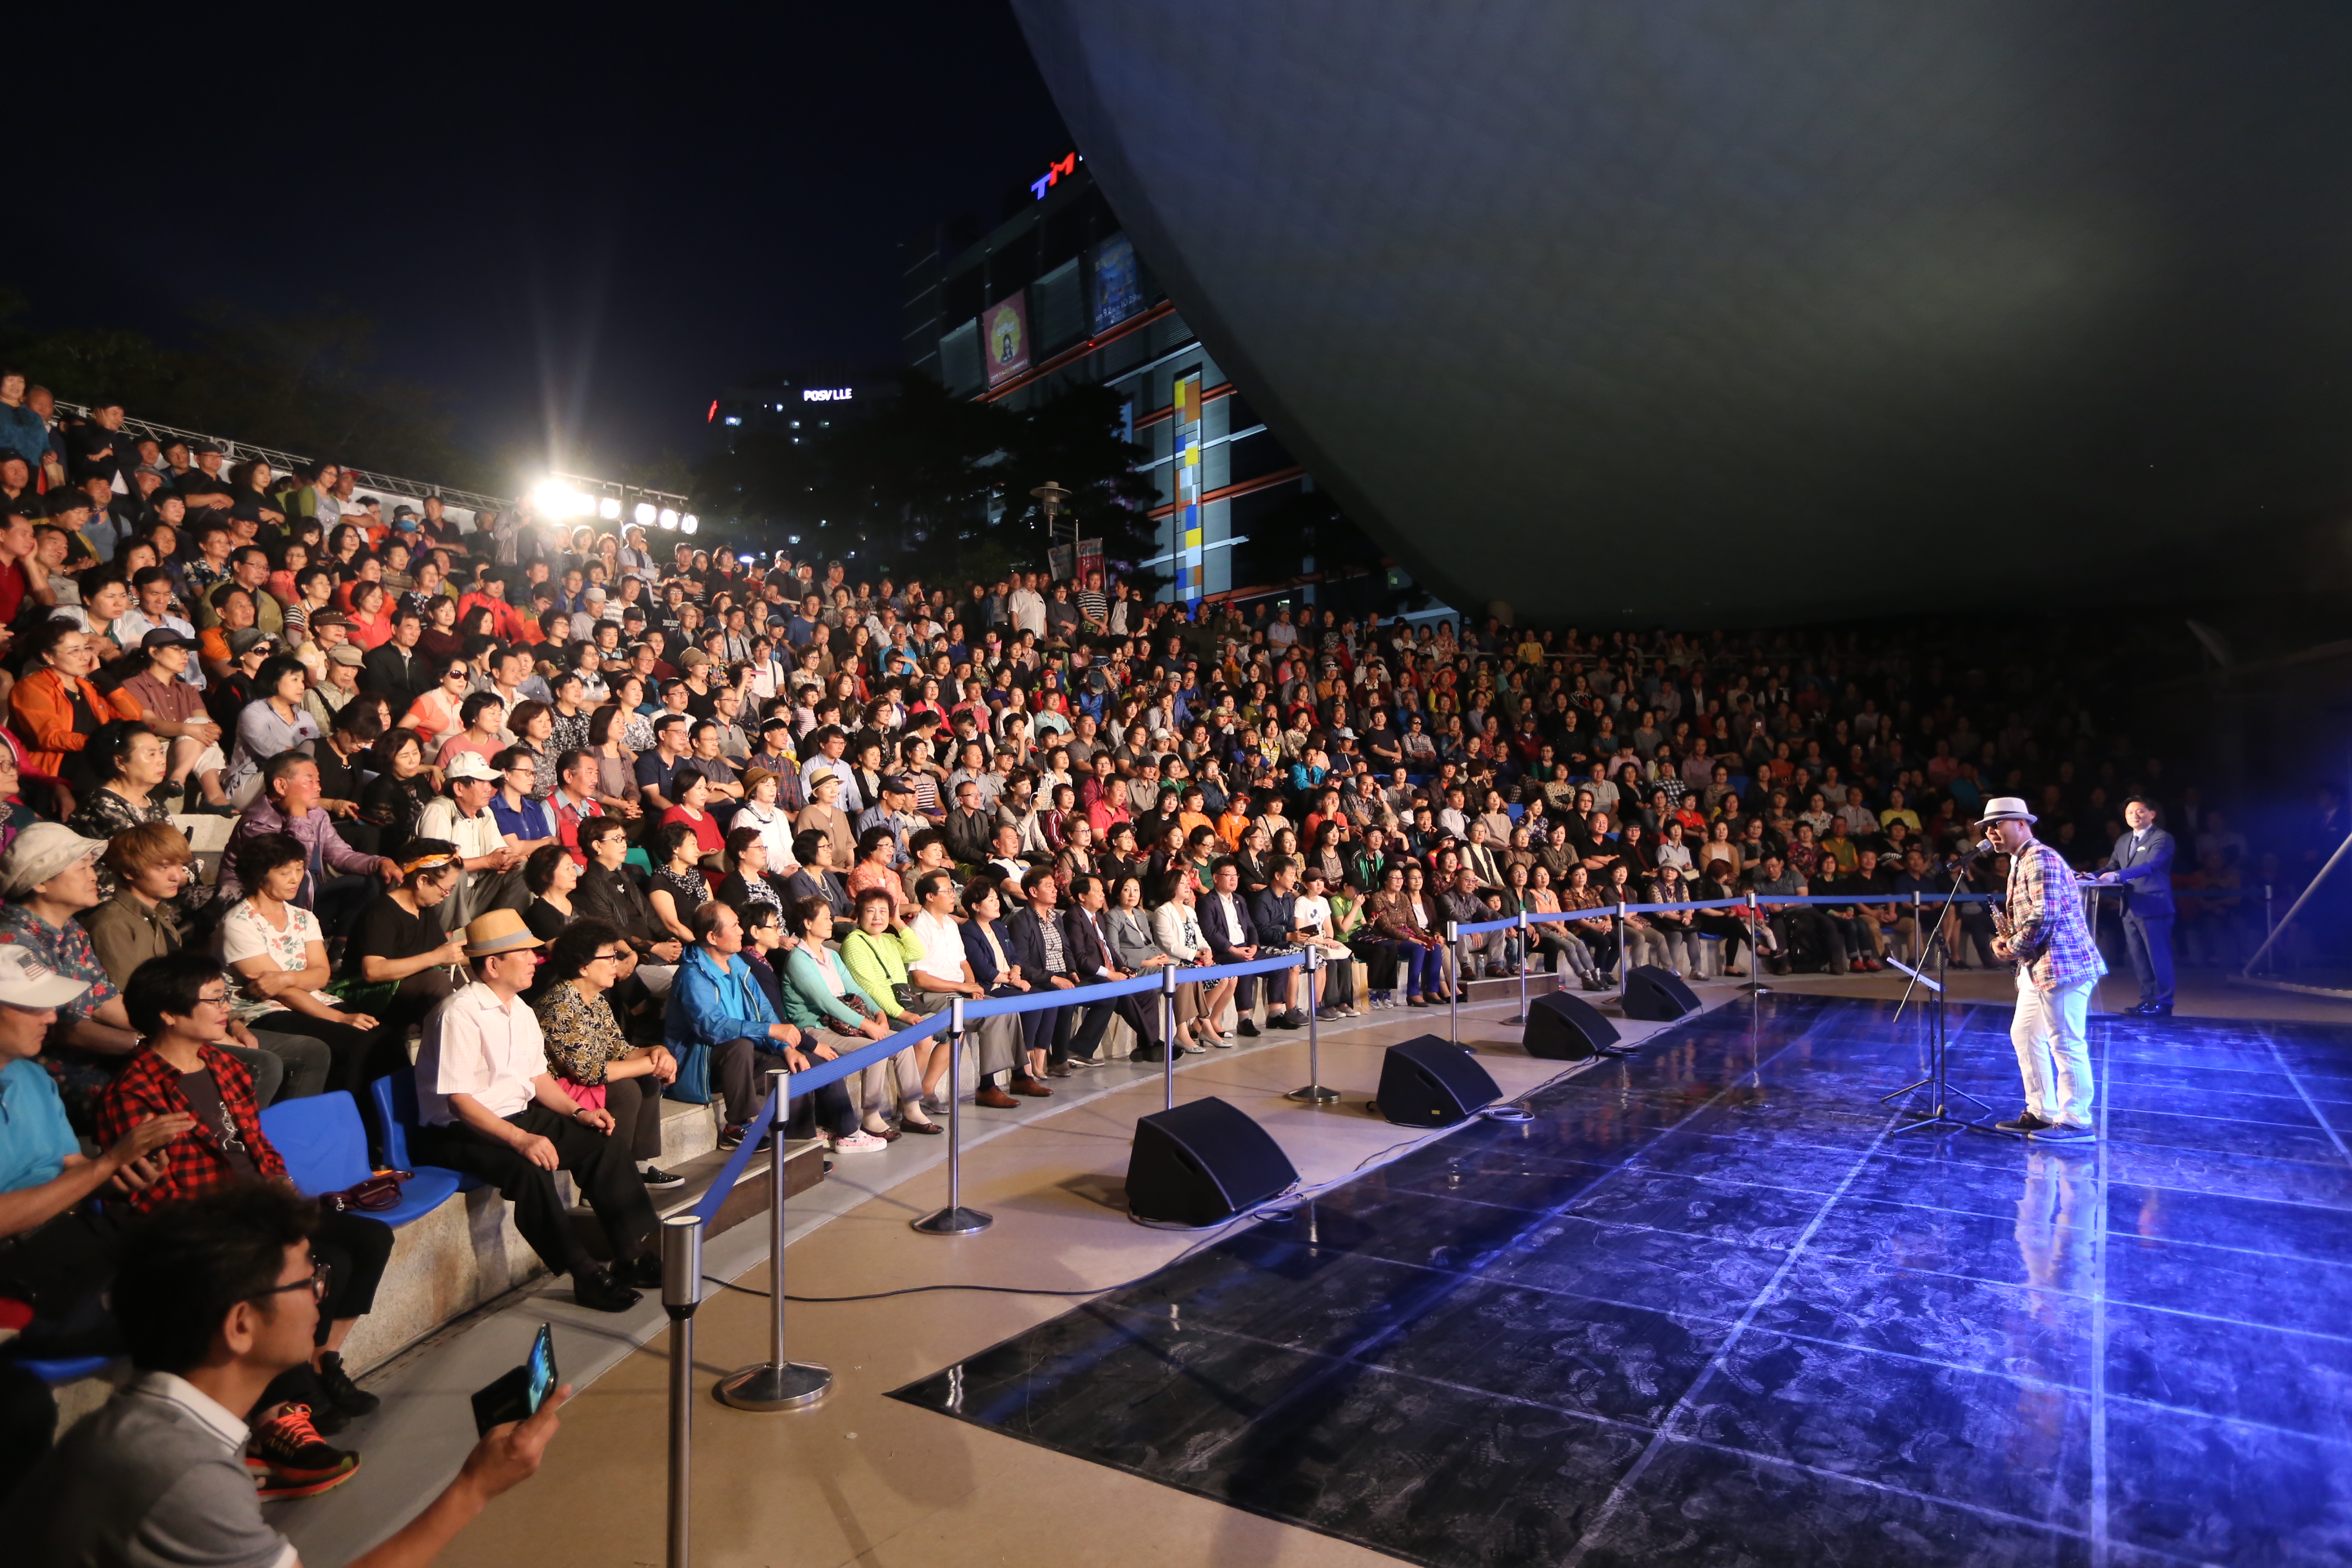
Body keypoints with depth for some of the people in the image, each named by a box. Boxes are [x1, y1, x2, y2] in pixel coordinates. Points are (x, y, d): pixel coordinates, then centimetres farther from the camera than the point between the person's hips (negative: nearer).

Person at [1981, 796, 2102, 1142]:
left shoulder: (2040, 859, -15)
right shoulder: (2020, 862, 18)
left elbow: (2044, 916, -23)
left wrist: (2013, 948, -12)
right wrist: (2005, 938, 6)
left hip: (2061, 965, -11)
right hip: (2039, 967, 11)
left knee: (2066, 1043, -4)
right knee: (2024, 1035, 14)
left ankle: (2075, 1122, 3)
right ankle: (2040, 1112, 22)